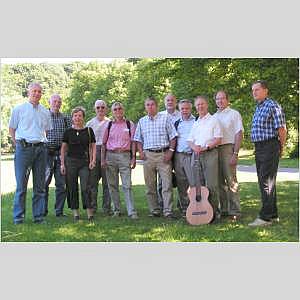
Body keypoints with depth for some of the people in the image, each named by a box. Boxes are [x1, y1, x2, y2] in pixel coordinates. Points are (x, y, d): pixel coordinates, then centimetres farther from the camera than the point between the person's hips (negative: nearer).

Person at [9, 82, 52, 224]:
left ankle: (38, 215, 13)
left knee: (40, 185, 6)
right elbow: (11, 129, 8)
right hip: (23, 147, -3)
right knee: (21, 184, -4)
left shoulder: (45, 112, 14)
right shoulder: (19, 109, 5)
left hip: (40, 149, 3)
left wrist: (42, 142, 12)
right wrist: (19, 144, 2)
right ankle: (18, 216, 5)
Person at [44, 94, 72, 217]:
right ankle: (43, 210, 12)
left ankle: (59, 210, 12)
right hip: (47, 152, -2)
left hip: (61, 153, 2)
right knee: (44, 182, 0)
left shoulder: (66, 118, 12)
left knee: (61, 184, 3)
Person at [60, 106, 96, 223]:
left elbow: (93, 146, 9)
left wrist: (93, 160, -2)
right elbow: (63, 148, 8)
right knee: (72, 188, 3)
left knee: (85, 188, -8)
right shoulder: (68, 131, 5)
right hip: (70, 162, 1)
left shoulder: (89, 130, 6)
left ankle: (90, 214, -4)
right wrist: (62, 164, 2)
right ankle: (75, 213, 12)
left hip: (85, 162, -1)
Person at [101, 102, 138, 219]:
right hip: (110, 155, 3)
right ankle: (117, 210, 17)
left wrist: (133, 158, -3)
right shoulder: (109, 125, 11)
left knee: (127, 185, -8)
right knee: (112, 185, 6)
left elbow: (133, 142, 5)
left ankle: (132, 211, -8)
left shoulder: (129, 124, 7)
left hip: (124, 155, -2)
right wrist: (102, 159, 5)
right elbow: (104, 143, 12)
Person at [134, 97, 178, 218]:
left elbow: (173, 136, 2)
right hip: (148, 155, 3)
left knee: (167, 183, -6)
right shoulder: (141, 121, 15)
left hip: (163, 154, -3)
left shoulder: (165, 118, 6)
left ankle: (167, 210, -3)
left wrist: (170, 151, -8)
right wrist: (141, 152, 2)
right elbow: (138, 139, 17)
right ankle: (154, 210, 14)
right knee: (150, 185, 5)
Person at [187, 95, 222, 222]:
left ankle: (215, 212, -3)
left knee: (211, 185, -10)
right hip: (196, 155, 6)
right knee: (198, 185, 4)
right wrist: (194, 146, -3)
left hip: (209, 154, -5)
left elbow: (218, 139, -4)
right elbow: (190, 140, 19)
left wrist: (205, 147, -14)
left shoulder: (213, 120, 5)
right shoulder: (195, 123, 23)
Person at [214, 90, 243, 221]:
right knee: (219, 181, 7)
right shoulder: (214, 116, 20)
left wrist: (235, 154, -15)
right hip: (214, 150, 6)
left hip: (228, 148, -6)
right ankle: (223, 209, 15)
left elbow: (239, 134, -5)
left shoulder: (234, 114, 3)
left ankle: (235, 211, -3)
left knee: (231, 180, -8)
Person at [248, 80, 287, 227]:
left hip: (270, 147, -9)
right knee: (264, 181, 12)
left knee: (267, 181, -8)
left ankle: (266, 217, -4)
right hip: (259, 148, 9)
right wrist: (258, 149, 15)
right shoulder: (258, 108, 18)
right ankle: (273, 214, 22)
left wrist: (281, 148, -6)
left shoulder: (272, 105, -10)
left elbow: (282, 129, -13)